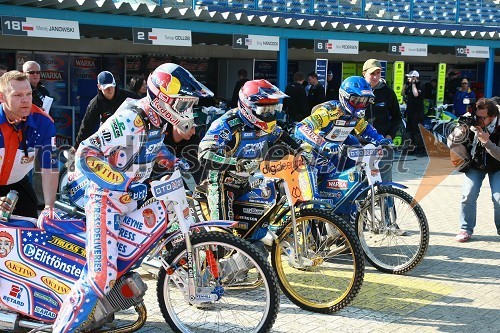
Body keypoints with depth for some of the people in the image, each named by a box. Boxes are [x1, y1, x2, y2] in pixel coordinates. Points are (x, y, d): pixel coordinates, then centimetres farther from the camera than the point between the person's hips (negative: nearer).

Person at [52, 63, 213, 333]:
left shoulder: (156, 120, 2)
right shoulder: (128, 121, -25)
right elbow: (85, 156, -29)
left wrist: (175, 163, 10)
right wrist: (126, 183, -29)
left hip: (132, 197, 9)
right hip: (106, 200, -9)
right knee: (101, 277, -19)